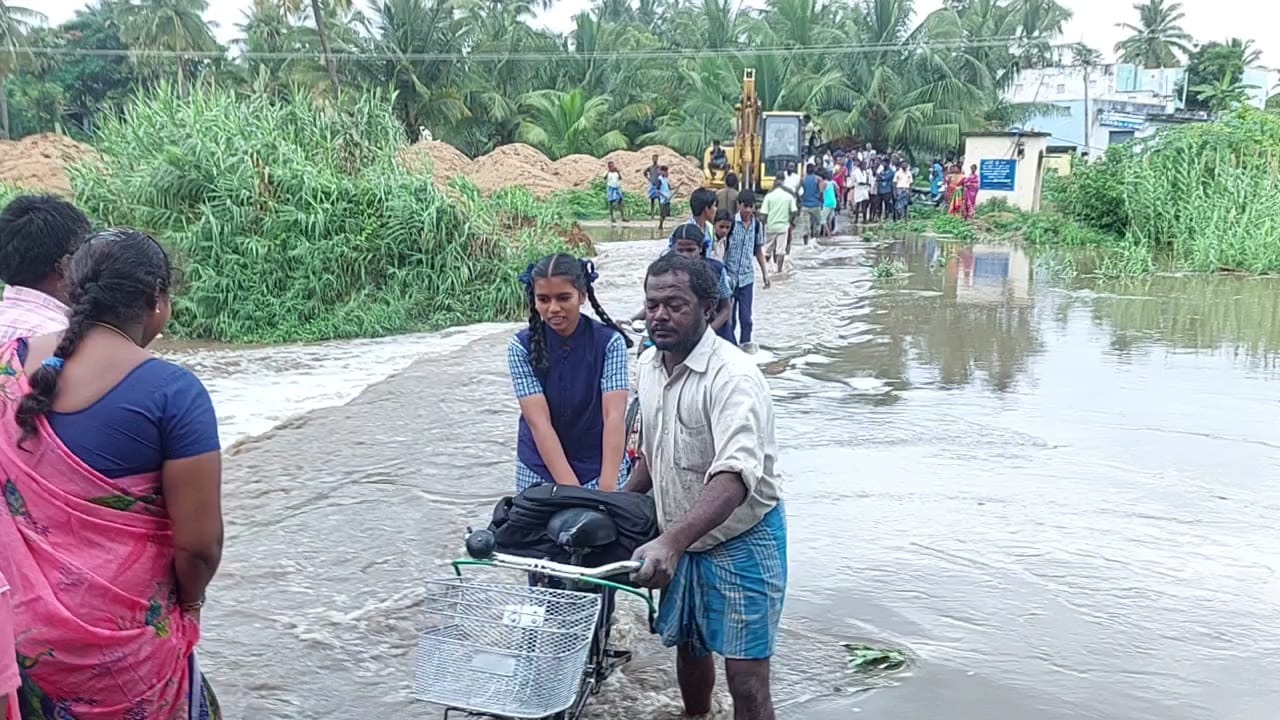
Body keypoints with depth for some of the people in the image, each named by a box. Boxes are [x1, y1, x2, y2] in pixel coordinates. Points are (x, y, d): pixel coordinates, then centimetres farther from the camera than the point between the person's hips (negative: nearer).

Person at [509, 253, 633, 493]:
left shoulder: (609, 342, -12)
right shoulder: (522, 346, -10)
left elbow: (614, 416, -19)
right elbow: (538, 421, -17)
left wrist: (607, 488, -31)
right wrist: (570, 490, -27)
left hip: (598, 467, -1)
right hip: (538, 471, 1)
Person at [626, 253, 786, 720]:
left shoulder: (733, 376, -26)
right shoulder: (648, 365, 0)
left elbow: (735, 476, -39)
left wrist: (670, 541, -50)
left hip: (740, 539, -7)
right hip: (682, 540, 7)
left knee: (745, 677, -5)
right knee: (687, 646, 23)